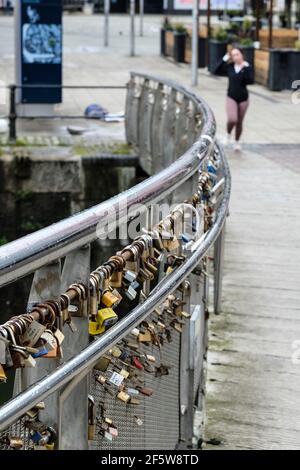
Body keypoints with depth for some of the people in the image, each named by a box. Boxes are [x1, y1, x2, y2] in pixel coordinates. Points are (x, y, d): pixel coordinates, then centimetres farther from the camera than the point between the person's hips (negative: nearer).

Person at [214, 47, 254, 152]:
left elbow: (251, 81, -20)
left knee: (239, 122, 11)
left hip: (243, 98, 0)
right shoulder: (230, 67, 0)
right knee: (232, 120, -20)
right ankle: (228, 134, 12)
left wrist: (246, 68, -29)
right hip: (231, 97, 0)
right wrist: (224, 60, -5)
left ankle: (237, 142, 32)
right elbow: (217, 72, 1)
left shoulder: (247, 68, -7)